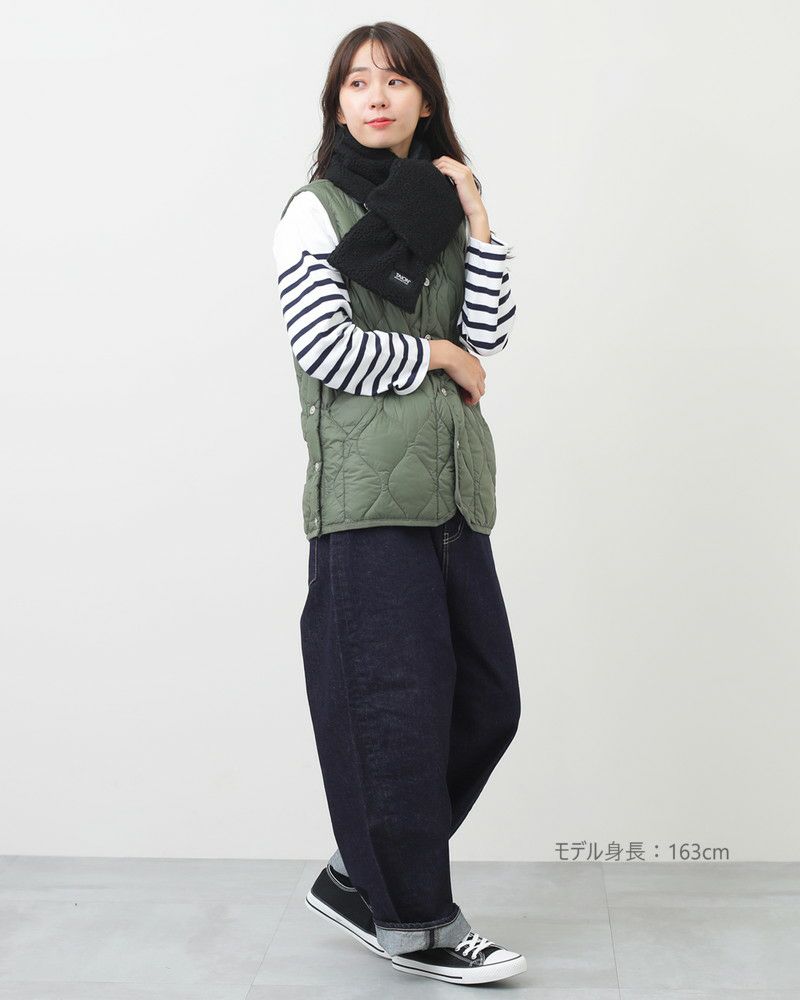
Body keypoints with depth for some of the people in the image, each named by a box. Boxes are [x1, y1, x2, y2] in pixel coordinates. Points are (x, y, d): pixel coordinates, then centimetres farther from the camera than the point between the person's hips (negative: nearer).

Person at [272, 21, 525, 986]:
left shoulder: (442, 205, 19)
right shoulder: (315, 211, 2)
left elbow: (488, 336, 6)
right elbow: (329, 348, -10)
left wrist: (478, 223, 0)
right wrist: (438, 354, -2)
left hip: (452, 485, 7)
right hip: (369, 492, -7)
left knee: (487, 702, 8)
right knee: (399, 704, -3)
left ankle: (359, 876, 23)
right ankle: (415, 921, 12)